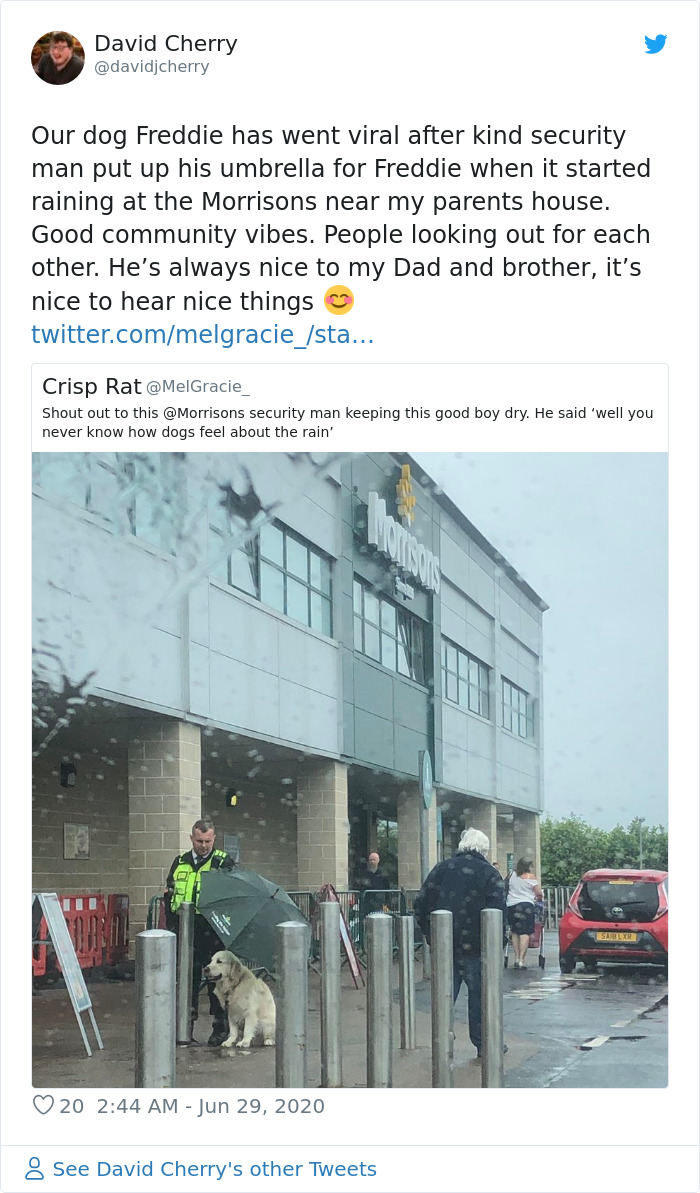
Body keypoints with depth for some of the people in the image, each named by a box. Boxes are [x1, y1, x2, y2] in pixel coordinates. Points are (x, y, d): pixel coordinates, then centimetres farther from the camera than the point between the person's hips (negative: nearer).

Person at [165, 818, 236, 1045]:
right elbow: (169, 896, 16)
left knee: (216, 982, 2)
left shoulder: (223, 862, 0)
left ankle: (221, 1029, 11)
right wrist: (171, 926, 7)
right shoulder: (180, 863, 12)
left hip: (213, 932, -4)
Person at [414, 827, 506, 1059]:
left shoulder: (441, 869, 8)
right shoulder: (490, 874, -3)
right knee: (480, 995, 9)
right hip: (473, 946, -3)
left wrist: (430, 933, 14)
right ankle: (483, 1044, 15)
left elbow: (420, 904, 7)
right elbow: (498, 910, -13)